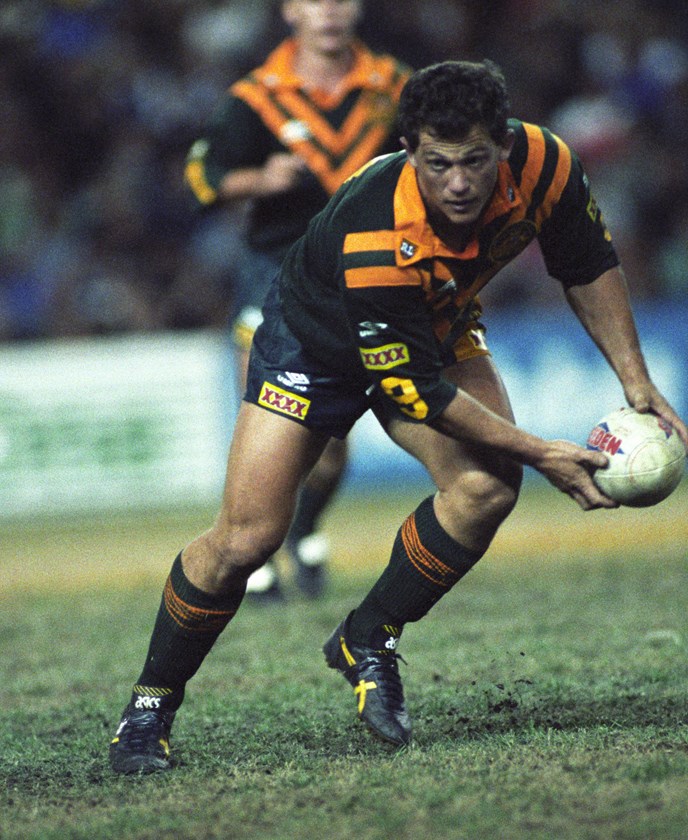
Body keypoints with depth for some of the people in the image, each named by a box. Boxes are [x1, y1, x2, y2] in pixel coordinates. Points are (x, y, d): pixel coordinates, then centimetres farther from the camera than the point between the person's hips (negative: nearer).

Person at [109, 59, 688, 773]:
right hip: (319, 337, -5)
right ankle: (150, 706, 10)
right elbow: (415, 387, -32)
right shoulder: (374, 239, -42)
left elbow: (589, 266, -6)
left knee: (487, 485, -20)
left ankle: (367, 642, 3)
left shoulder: (541, 165, -29)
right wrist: (541, 453, -31)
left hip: (436, 329, 5)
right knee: (246, 538, -12)